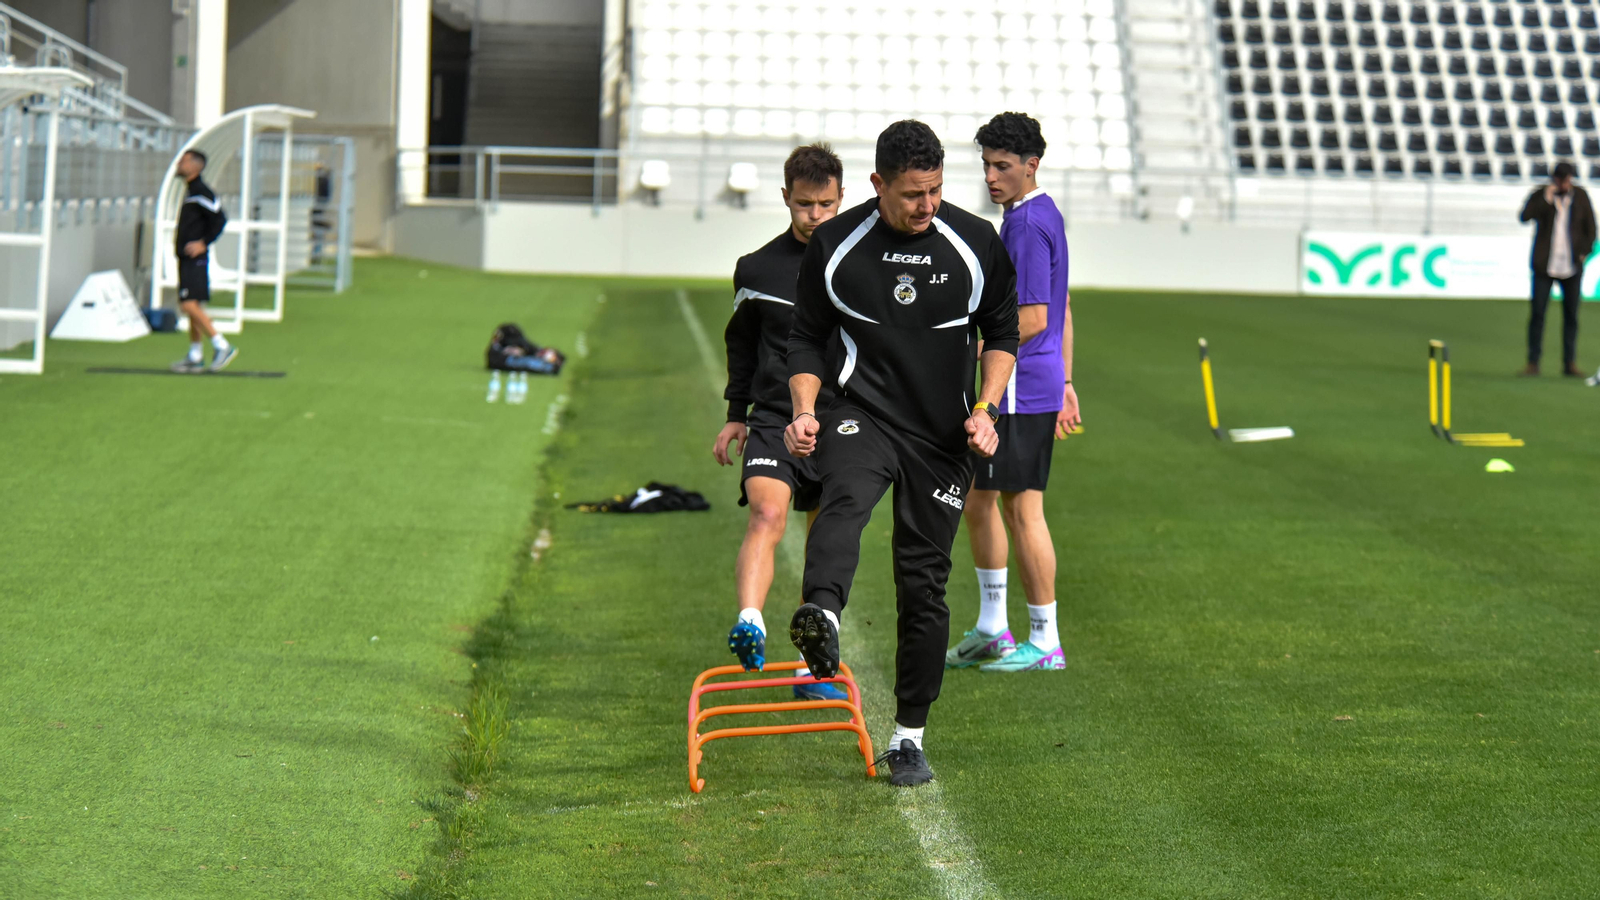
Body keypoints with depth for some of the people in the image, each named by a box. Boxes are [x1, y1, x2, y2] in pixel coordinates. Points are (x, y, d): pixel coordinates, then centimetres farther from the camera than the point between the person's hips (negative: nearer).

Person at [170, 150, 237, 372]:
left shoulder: (200, 192, -13)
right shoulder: (190, 191, 17)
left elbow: (220, 219, -21)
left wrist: (204, 243, -20)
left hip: (195, 259, -10)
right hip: (187, 260, 10)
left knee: (190, 305, -16)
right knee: (191, 307, 11)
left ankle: (222, 347, -11)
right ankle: (195, 357, 15)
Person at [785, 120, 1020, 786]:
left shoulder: (975, 244, 0)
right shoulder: (834, 246, -2)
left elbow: (1001, 331, 12)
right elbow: (809, 337, 8)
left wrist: (985, 409, -1)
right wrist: (803, 410, -7)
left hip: (942, 435, 2)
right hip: (861, 415, -1)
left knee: (924, 582, 1)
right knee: (845, 499, -35)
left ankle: (909, 737, 13)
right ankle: (821, 619, -64)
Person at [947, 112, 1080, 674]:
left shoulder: (1028, 223, -16)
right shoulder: (1045, 215, 16)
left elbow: (1032, 320, -22)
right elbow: (1061, 312, 21)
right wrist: (1065, 384, 24)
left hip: (1022, 389, -10)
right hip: (1031, 386, 10)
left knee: (1023, 508, -5)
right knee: (977, 499, 16)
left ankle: (1045, 643, 0)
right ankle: (991, 630, 23)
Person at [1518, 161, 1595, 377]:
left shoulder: (1580, 196, 4)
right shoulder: (1540, 195, -2)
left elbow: (1590, 225, 13)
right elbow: (1525, 216, -19)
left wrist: (1586, 251, 5)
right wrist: (1546, 199, -25)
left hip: (1572, 266, 2)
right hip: (1544, 266, -2)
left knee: (1571, 314, 3)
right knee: (1537, 313, -4)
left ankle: (1570, 363, 9)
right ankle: (1533, 363, 1)